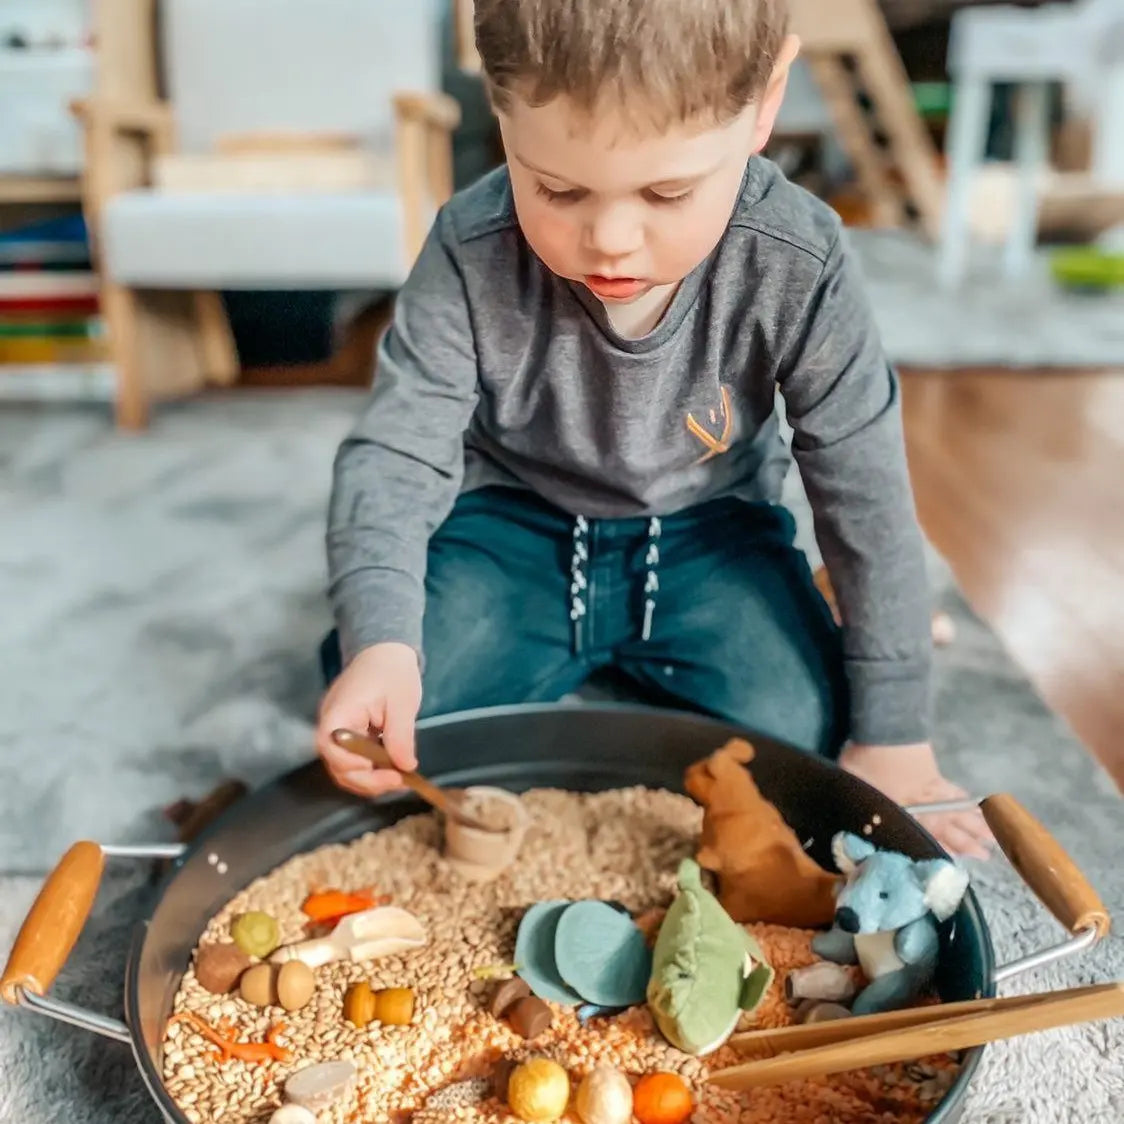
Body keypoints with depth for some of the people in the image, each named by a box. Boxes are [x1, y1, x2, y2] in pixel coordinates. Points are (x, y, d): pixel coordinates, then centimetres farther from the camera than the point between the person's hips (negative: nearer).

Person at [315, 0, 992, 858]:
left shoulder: (798, 266, -24)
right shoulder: (471, 257, -25)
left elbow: (867, 498, -17)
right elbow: (394, 455, -21)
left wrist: (894, 736, -13)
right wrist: (378, 641, -40)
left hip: (708, 531, 1)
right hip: (515, 527, 0)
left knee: (799, 733, -18)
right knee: (384, 720, -15)